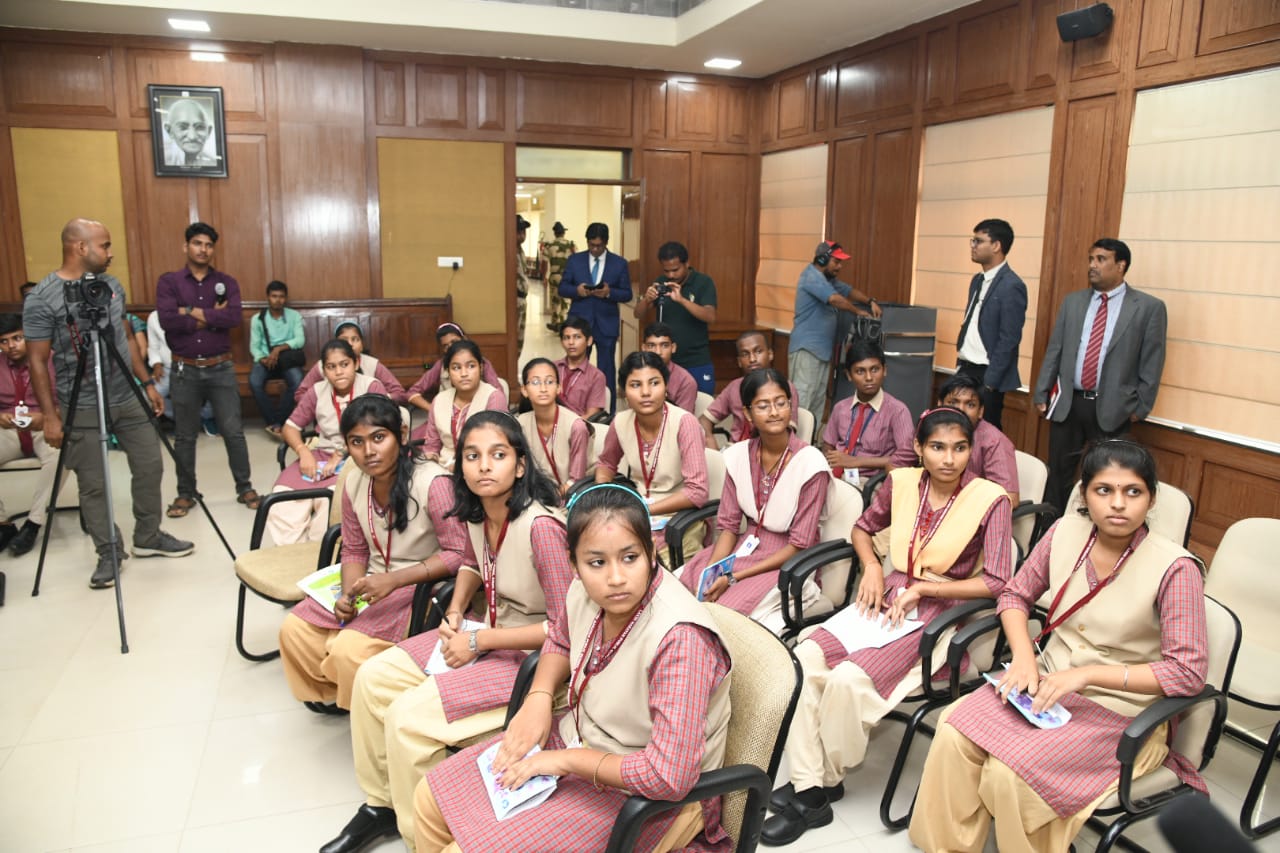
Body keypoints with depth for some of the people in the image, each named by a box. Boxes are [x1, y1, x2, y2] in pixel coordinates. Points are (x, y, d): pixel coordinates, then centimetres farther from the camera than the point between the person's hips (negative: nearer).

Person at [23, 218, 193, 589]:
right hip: (82, 409, -6)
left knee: (150, 466, 10)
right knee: (93, 485, 3)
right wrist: (50, 416, -14)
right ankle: (107, 554, 18)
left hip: (128, 398, 6)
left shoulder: (112, 285, 7)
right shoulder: (42, 298, -12)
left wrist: (147, 383, 13)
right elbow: (37, 361, -11)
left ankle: (148, 537, 27)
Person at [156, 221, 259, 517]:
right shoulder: (168, 281, 0)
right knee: (184, 437, 9)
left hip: (221, 369, 0)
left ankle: (244, 488, 15)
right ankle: (185, 493, 22)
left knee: (233, 432, 2)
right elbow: (167, 320, -16)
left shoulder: (226, 282, 4)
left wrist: (192, 311, -15)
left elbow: (235, 317, -15)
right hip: (185, 370, 0)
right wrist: (212, 318, -14)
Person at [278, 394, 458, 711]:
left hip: (420, 587, -7)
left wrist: (393, 580, -28)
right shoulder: (354, 483, -2)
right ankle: (332, 690, 24)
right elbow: (354, 551, 8)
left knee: (349, 650, -23)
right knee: (294, 629, -2)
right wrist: (348, 593, -11)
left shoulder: (432, 484, -24)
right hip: (374, 581, 7)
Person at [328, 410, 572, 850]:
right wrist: (455, 611, 0)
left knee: (409, 716, -17)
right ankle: (381, 802, 23)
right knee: (372, 678, 2)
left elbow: (565, 627, -25)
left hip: (532, 655, -8)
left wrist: (477, 641, -19)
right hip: (484, 634, 8)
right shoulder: (476, 511, -4)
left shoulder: (542, 526, -28)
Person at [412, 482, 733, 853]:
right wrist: (539, 697, -5)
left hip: (642, 796, -7)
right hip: (578, 740, 7)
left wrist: (565, 760, -22)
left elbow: (669, 776, -33)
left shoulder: (679, 639, -34)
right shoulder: (589, 590, -12)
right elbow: (561, 640, 14)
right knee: (433, 798, 9)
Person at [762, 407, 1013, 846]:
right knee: (804, 659, -21)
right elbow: (863, 527, 18)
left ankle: (826, 781, 1)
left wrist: (922, 587, -14)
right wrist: (872, 567, -1)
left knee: (848, 679, -27)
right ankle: (807, 785, -11)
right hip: (889, 600, 5)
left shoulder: (990, 499, -11)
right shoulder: (901, 482, 1)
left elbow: (997, 581, -14)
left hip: (941, 615, -4)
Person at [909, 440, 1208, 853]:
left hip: (1120, 710, -4)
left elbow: (1188, 672, -17)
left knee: (1011, 771, -25)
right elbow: (1015, 595, 8)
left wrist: (1088, 674, -23)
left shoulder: (1175, 568, -18)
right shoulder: (1066, 532, -5)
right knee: (953, 734, -18)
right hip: (1049, 683, 5)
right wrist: (1024, 658, -10)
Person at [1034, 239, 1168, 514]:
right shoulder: (1072, 302, 8)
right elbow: (1054, 352, 9)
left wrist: (1141, 407, -4)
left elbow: (1152, 363, -2)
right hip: (1067, 402, 3)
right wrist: (1041, 394, 6)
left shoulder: (1149, 307, -3)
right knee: (1058, 472, 11)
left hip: (1112, 408, -3)